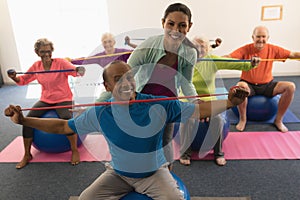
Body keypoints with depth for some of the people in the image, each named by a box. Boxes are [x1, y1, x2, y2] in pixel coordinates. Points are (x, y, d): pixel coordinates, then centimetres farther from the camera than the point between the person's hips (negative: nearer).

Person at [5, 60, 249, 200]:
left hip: (154, 172, -1)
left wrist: (229, 102, -35)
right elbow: (62, 126, -3)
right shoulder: (99, 114, -14)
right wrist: (24, 120, -10)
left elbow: (199, 109, -18)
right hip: (118, 173, 2)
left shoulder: (159, 105, -19)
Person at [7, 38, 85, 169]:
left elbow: (75, 71, -27)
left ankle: (75, 151, -13)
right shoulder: (36, 66, 3)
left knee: (66, 119, -34)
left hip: (63, 99, -4)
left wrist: (79, 71, -50)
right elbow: (23, 80, 9)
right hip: (45, 100, 5)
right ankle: (27, 155, 5)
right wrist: (14, 78, -13)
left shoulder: (61, 62, -11)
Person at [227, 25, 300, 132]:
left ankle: (278, 120, -1)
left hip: (267, 85, 4)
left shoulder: (273, 49, -2)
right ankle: (243, 119, -16)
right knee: (240, 86, -38)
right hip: (249, 85, -3)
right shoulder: (245, 49, -11)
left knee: (291, 86, -17)